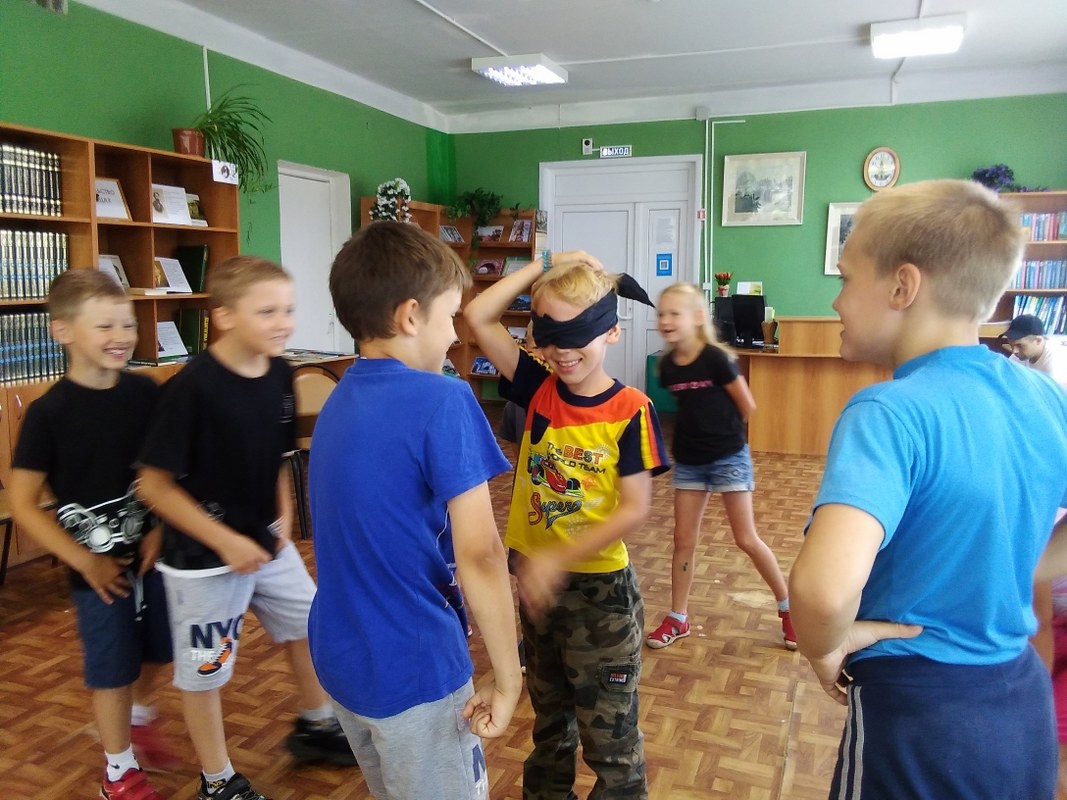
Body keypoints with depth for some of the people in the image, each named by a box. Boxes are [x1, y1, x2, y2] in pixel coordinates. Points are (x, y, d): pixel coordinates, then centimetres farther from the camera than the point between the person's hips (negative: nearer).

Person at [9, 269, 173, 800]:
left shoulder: (146, 394, -7)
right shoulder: (49, 412, -16)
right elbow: (22, 504, -11)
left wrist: (161, 530, -7)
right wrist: (84, 560, -13)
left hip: (154, 551, 4)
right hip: (100, 565, -3)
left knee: (162, 649, 18)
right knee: (112, 669, 10)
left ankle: (136, 713, 51)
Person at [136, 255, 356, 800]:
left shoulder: (279, 374, -5)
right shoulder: (192, 387, -24)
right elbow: (154, 484, -19)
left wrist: (283, 514, -3)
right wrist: (225, 541, -21)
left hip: (267, 542, 7)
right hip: (203, 555, -7)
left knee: (307, 626, 20)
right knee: (204, 670, 11)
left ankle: (314, 728, 45)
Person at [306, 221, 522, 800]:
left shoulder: (337, 402, 4)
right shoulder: (442, 401, -21)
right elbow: (478, 553, -24)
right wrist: (507, 676, -14)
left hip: (340, 657, 8)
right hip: (414, 668, -7)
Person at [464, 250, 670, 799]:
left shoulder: (630, 410, -16)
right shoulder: (538, 389, -5)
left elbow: (634, 509, -18)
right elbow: (477, 316, -11)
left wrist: (558, 559, -25)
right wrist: (544, 265, -10)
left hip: (600, 586, -4)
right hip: (535, 578, 5)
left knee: (609, 731, 10)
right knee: (548, 713, 25)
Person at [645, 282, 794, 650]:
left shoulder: (716, 358, -19)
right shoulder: (667, 365, -3)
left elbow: (747, 407, -9)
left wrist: (722, 432, 4)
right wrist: (698, 432, 9)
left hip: (728, 457, -5)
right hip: (688, 460, 5)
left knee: (746, 539, 2)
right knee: (684, 540, 8)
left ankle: (788, 608, 22)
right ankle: (678, 619, 22)